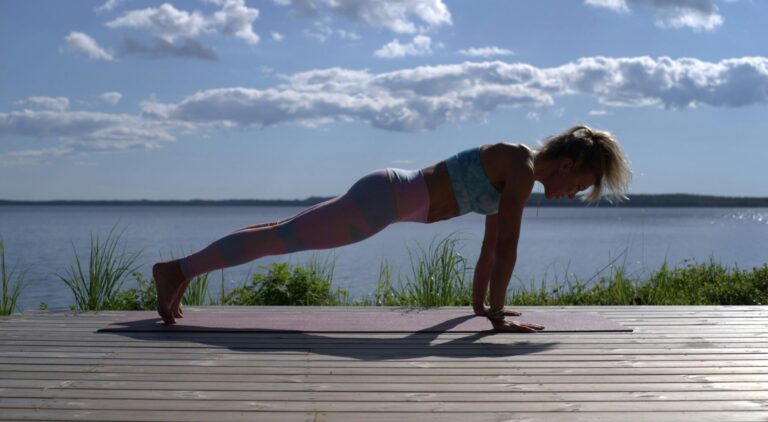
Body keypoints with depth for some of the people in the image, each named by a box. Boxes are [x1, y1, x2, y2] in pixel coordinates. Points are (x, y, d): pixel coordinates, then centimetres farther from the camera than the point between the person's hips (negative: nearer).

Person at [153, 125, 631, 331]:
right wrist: (498, 314, -14)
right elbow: (506, 246, -19)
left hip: (391, 194, 9)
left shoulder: (513, 176, 13)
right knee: (281, 239, -6)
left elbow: (490, 245, 21)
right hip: (387, 198, -9)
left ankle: (183, 271, 24)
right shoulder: (522, 167, -15)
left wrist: (480, 302, 24)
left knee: (287, 234, 14)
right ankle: (178, 270, 0)